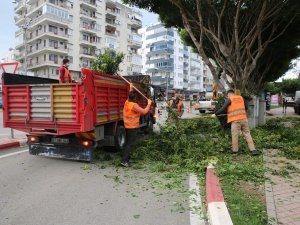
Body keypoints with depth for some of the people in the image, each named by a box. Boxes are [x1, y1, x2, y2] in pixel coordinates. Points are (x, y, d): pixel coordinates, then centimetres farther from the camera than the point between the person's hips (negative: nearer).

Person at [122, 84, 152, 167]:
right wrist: (149, 104, -12)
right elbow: (144, 111, -26)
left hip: (127, 126, 9)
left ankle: (127, 157, 31)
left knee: (128, 142, 19)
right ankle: (124, 160, -6)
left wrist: (131, 88, 37)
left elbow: (130, 96, 25)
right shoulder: (134, 105, -21)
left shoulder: (127, 102, 3)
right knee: (129, 144, -6)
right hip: (133, 127, -9)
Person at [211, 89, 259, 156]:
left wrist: (215, 114, 4)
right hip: (244, 118, 5)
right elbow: (245, 107, 26)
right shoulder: (241, 98, 16)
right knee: (247, 134, 7)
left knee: (235, 135, 4)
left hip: (235, 120, -5)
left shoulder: (229, 99, 0)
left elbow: (223, 109, -7)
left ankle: (235, 150, 11)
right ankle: (253, 150, 4)